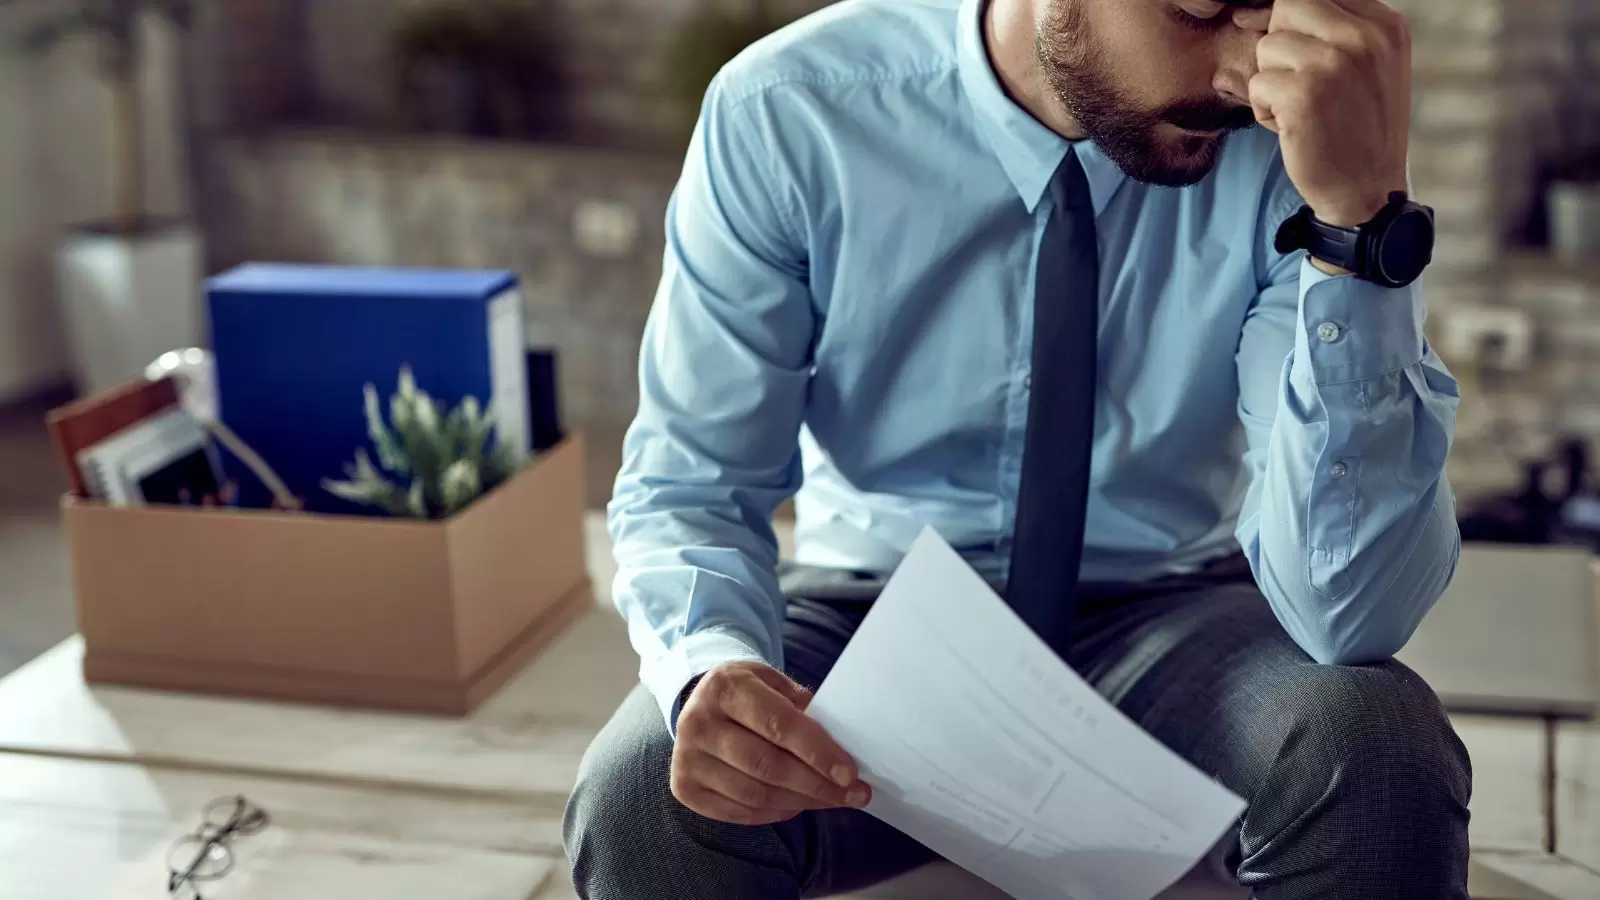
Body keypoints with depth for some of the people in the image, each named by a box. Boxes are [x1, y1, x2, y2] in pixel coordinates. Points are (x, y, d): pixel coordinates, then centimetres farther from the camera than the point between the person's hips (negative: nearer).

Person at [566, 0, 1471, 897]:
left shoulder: (1294, 142, -17)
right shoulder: (783, 114, -17)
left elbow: (1351, 614, -24)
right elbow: (689, 484, -10)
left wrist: (1360, 216, -35)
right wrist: (710, 664, -33)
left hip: (1168, 630, 0)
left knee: (1377, 758, -30)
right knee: (645, 801, -28)